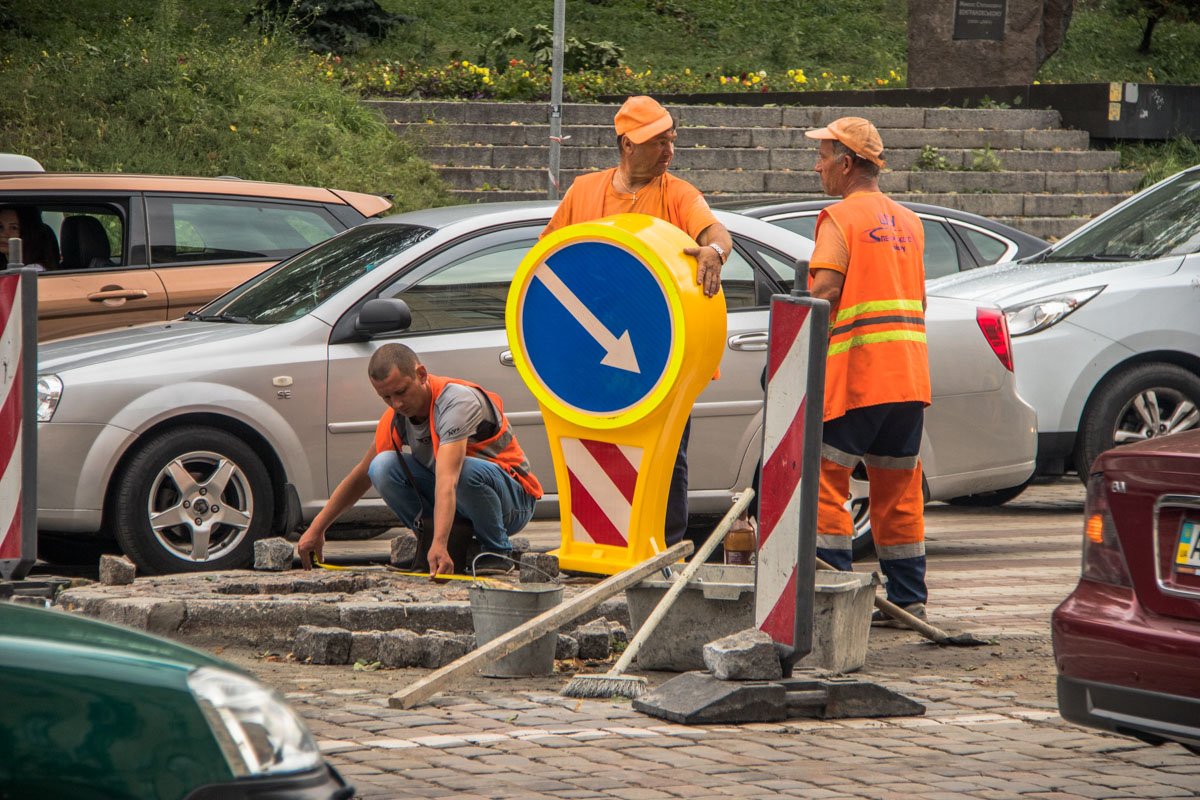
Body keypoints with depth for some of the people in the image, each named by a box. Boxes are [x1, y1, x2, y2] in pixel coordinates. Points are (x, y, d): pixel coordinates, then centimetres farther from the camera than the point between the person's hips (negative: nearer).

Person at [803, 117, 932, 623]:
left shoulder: (840, 218, -6)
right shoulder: (907, 221, 17)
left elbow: (823, 291, -16)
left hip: (855, 373, -7)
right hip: (910, 374, 7)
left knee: (825, 479, -3)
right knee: (898, 488, 11)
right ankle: (907, 597, 10)